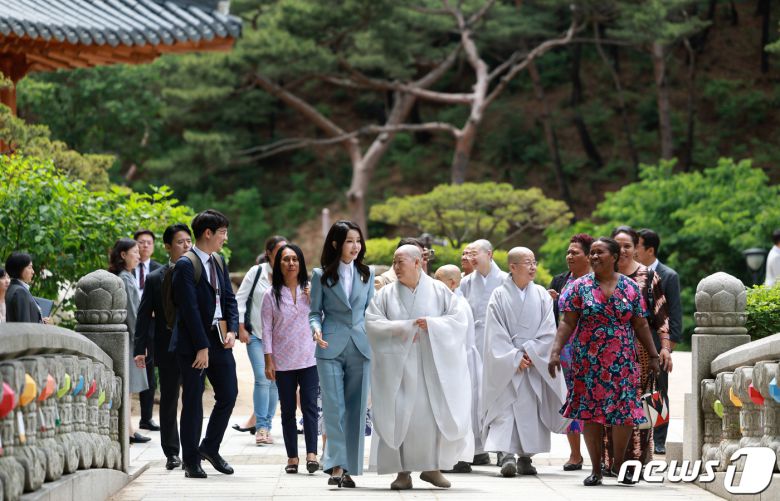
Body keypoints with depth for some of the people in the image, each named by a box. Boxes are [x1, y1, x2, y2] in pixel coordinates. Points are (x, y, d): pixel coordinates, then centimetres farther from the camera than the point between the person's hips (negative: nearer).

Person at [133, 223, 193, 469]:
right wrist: (140, 349, -4)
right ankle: (171, 453, 13)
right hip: (168, 349, 0)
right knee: (169, 400, 7)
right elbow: (144, 316, 2)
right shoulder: (155, 279, 2)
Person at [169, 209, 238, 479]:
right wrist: (202, 347, -18)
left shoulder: (219, 261, 13)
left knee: (228, 395, 7)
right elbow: (190, 309, -16)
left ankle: (210, 448, 24)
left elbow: (229, 299, 15)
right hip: (194, 342, -7)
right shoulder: (185, 265, -12)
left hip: (220, 340, 7)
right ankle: (191, 460, 9)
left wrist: (232, 330, -1)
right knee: (193, 401, 0)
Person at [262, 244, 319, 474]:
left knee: (310, 406, -9)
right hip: (283, 362, 0)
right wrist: (268, 360, -3)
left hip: (309, 359, 0)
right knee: (288, 410, 4)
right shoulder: (271, 294, 4)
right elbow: (267, 328, 3)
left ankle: (311, 454, -15)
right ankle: (292, 457, 8)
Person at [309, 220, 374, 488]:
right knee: (334, 407, -9)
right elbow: (314, 312, 5)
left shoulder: (366, 274, 12)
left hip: (360, 347, 3)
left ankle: (349, 469, 6)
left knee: (356, 410, 2)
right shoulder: (321, 275, 4)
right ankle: (337, 466, -12)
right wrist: (316, 328, -15)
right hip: (331, 347, -3)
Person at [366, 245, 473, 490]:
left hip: (433, 365, 0)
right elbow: (372, 322, -2)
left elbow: (460, 319, 1)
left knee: (437, 413, -5)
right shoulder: (386, 294, 7)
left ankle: (432, 467, 8)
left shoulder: (439, 291, 6)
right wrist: (403, 328, -12)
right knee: (400, 416, -6)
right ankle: (403, 472, -2)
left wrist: (432, 324, -13)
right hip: (399, 367, 0)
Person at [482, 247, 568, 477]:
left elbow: (548, 331, 1)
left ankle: (525, 457, 6)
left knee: (531, 407, 1)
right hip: (506, 365, -2)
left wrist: (530, 352, -10)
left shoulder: (541, 295, 5)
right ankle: (507, 456, -18)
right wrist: (515, 357, -12)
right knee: (506, 407, -10)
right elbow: (496, 334, -5)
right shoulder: (500, 296, -1)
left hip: (535, 363, 2)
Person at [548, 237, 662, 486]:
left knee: (625, 410, -3)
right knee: (590, 411, 0)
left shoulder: (630, 287, 5)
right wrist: (556, 351, -12)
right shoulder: (580, 287, 2)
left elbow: (640, 325, 8)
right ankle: (596, 469, 9)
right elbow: (567, 324, -2)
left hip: (623, 361, 1)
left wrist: (653, 355, 6)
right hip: (588, 361, 0)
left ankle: (618, 463, 15)